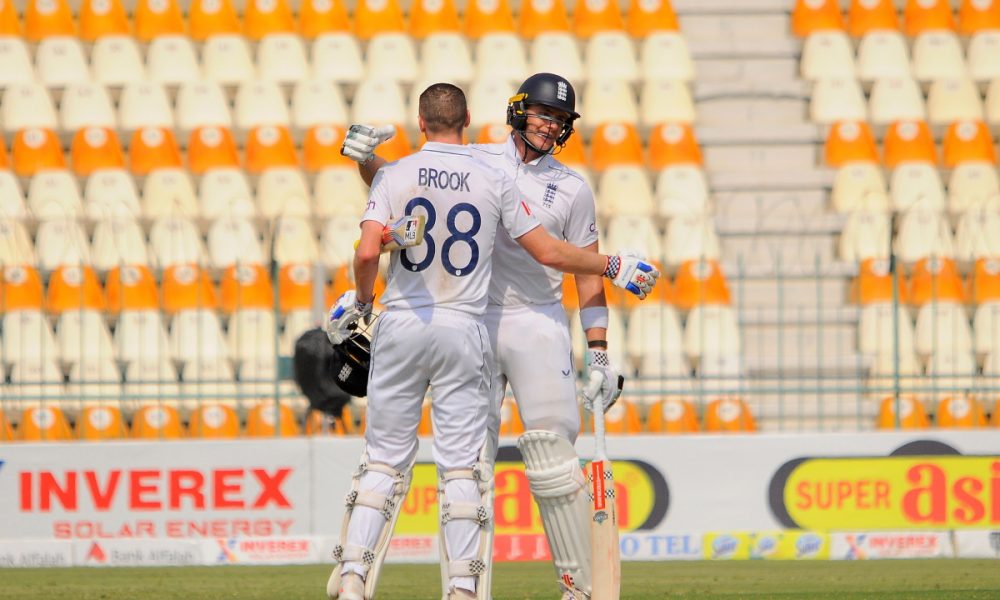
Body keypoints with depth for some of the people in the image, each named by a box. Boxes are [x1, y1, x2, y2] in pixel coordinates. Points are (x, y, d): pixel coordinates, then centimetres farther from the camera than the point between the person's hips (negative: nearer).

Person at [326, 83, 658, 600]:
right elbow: (548, 252, 2)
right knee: (461, 463, 3)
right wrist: (613, 267, 16)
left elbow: (367, 251, -13)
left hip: (400, 326, 0)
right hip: (463, 331, 0)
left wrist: (361, 301, 6)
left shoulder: (394, 175, -2)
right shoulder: (493, 182, 0)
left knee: (385, 457, 6)